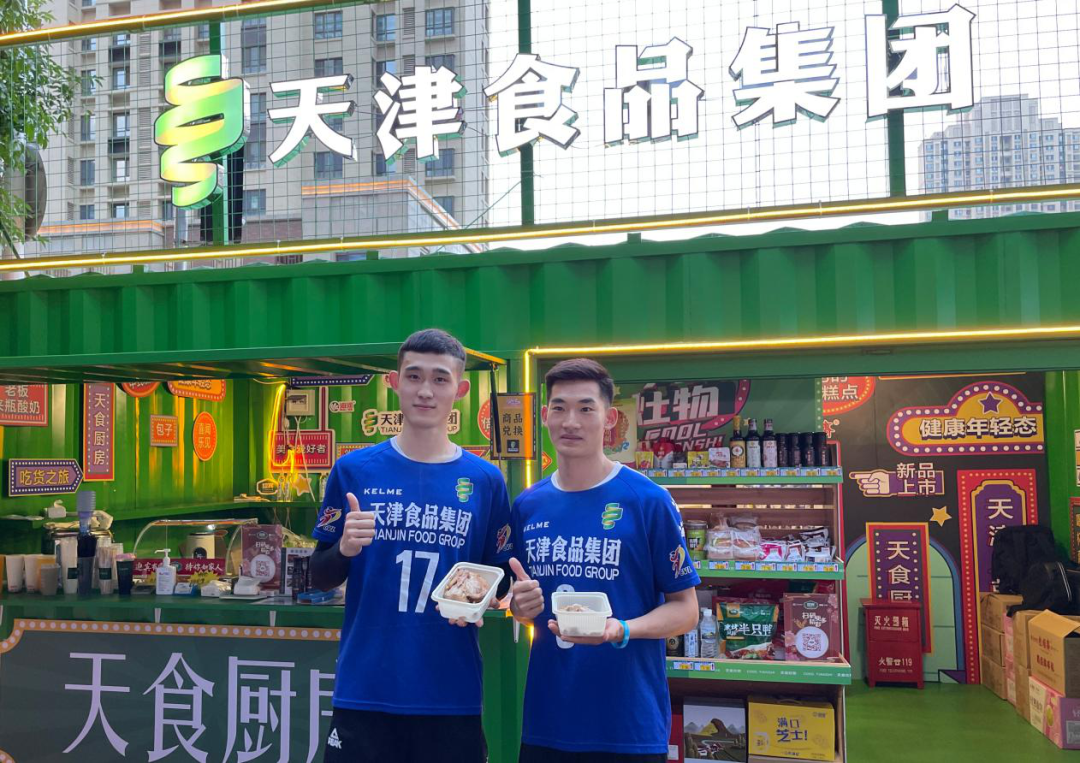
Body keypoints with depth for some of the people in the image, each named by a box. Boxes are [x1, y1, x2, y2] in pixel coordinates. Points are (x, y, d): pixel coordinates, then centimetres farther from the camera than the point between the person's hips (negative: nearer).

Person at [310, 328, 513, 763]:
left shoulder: (486, 481, 1)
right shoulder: (354, 470, 0)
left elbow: (500, 580, 9)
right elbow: (320, 578, 6)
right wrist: (345, 549, -15)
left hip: (452, 696, 1)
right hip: (364, 693, -1)